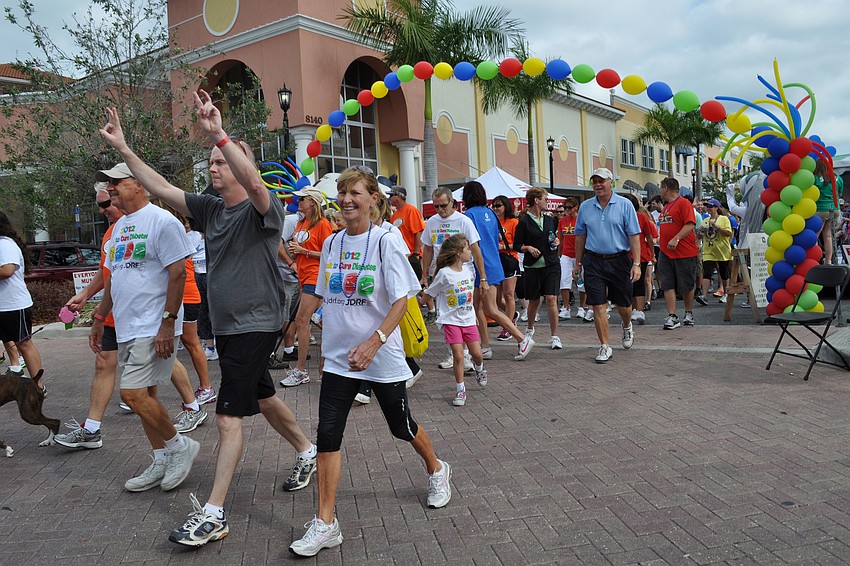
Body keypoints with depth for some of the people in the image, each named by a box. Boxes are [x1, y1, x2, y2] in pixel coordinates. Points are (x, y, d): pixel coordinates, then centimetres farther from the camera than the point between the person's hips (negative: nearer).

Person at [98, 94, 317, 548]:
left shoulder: (263, 210, -13)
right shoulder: (210, 209, 8)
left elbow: (252, 182, -35)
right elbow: (161, 189, 9)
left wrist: (218, 134, -44)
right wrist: (123, 148, 5)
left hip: (254, 324, -8)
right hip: (224, 324, 8)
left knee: (228, 416, -8)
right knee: (262, 397, 21)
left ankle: (213, 513, 0)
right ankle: (307, 451, 43)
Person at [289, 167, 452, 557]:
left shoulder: (386, 242, -11)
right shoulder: (331, 244, 5)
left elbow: (401, 300, -16)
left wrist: (374, 342, -27)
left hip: (383, 357, -4)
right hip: (338, 356, 4)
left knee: (402, 427, 13)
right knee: (327, 434, -5)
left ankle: (437, 471, 44)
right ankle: (325, 524, 4)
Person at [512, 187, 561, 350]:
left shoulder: (550, 219, 10)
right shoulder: (524, 222, -4)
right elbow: (516, 245, -2)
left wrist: (557, 242, 3)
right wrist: (528, 248, -19)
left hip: (551, 265, 2)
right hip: (533, 266, -2)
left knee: (551, 299, -9)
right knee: (534, 301, 10)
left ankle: (554, 336, -3)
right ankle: (530, 328, 36)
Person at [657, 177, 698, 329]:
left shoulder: (683, 203, -8)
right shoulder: (665, 207, 17)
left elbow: (690, 225, -18)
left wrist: (676, 239, -26)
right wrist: (660, 239, 20)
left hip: (684, 252, -7)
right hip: (665, 252, 7)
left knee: (686, 286, 5)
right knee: (668, 285, -1)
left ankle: (689, 314, 22)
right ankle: (672, 317, -2)